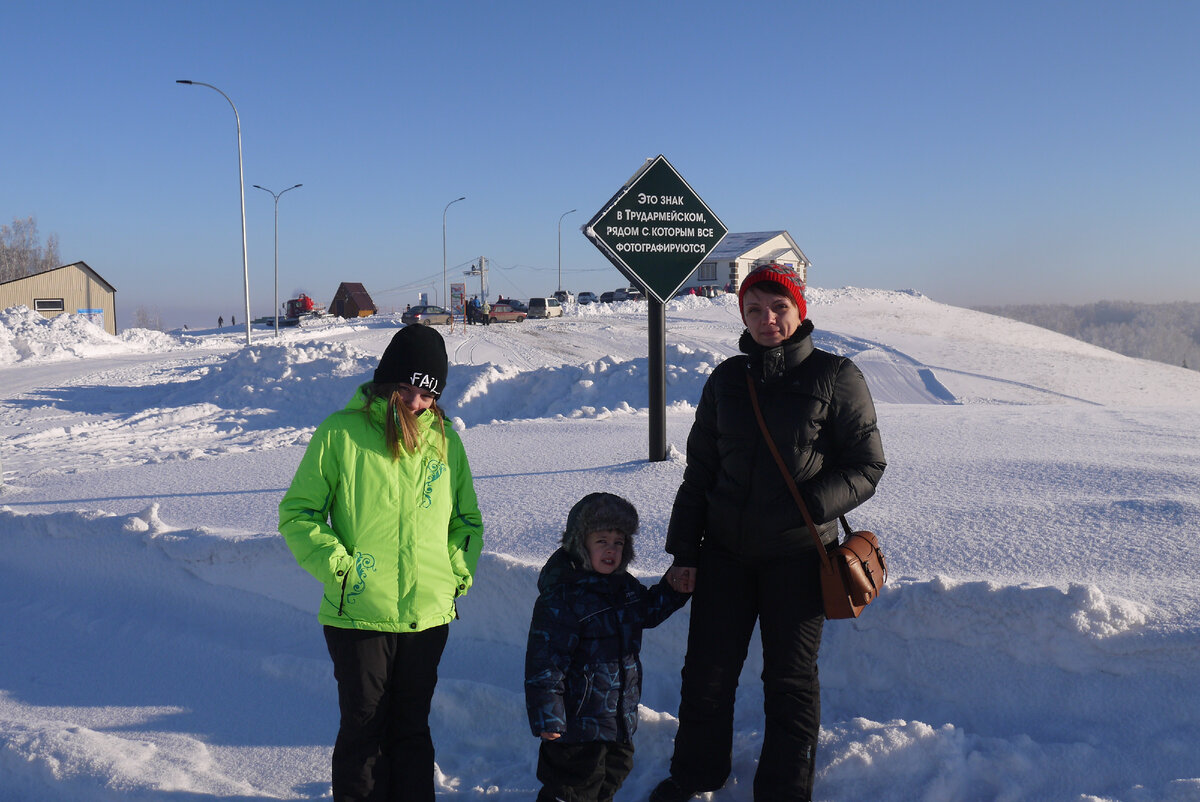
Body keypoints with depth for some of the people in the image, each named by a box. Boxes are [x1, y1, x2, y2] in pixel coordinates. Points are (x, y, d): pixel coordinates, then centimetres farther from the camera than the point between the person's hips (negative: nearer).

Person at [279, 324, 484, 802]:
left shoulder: (445, 440, 7)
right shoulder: (341, 433, -6)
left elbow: (467, 520, 19)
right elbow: (296, 513, -1)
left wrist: (459, 570, 4)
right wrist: (337, 564, -12)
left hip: (429, 614, 3)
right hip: (358, 614, -3)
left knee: (412, 728, 15)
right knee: (365, 729, 6)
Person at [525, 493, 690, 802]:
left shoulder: (625, 586, 4)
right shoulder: (562, 595, -21)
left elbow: (649, 611, 24)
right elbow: (545, 658, -22)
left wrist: (675, 587, 8)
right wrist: (546, 716, -23)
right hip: (578, 718, -8)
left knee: (617, 768, 23)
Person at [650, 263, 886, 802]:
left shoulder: (834, 376, -5)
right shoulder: (726, 379, 7)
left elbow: (867, 465, -4)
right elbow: (699, 470, 12)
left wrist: (808, 507, -19)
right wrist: (684, 549, 8)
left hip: (796, 555, -3)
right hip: (725, 551, 4)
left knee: (789, 679, 8)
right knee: (705, 671, 11)